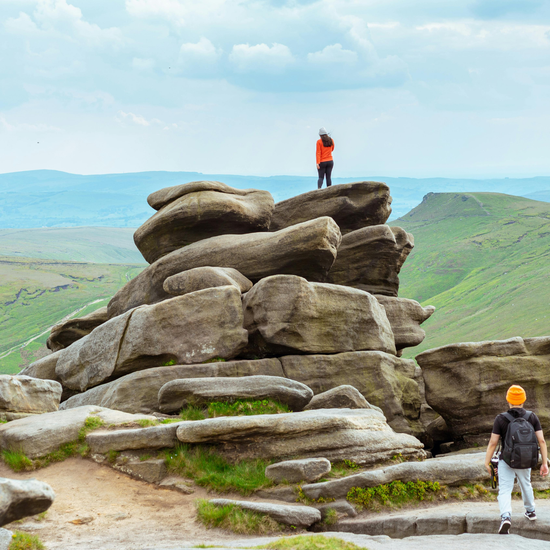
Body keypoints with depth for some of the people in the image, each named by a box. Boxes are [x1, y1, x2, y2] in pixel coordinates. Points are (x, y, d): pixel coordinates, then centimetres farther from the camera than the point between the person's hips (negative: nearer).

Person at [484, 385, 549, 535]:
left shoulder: (501, 419, -15)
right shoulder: (532, 417, -9)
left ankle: (506, 517, -27)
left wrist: (487, 463, -1)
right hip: (526, 462, 3)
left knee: (504, 490, -2)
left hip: (506, 462, -3)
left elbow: (492, 443, -13)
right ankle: (530, 511, 48)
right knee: (525, 484, 30)